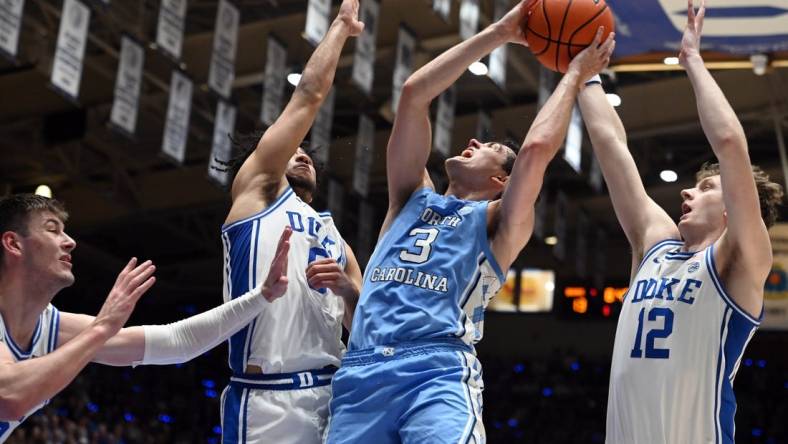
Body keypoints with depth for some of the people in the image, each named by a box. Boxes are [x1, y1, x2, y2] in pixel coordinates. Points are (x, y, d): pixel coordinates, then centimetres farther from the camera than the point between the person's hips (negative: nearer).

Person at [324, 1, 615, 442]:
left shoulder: (497, 223, 15)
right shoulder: (412, 198, 24)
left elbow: (538, 147, -2)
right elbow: (414, 94, 17)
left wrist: (576, 75, 13)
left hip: (440, 373, -3)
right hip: (361, 372, 4)